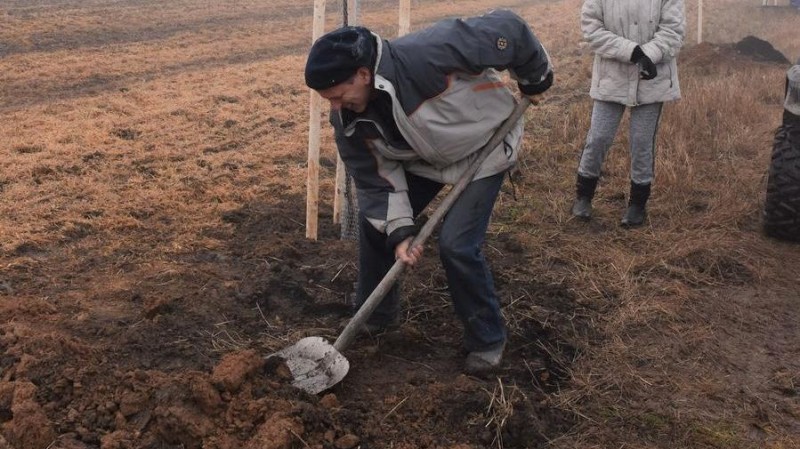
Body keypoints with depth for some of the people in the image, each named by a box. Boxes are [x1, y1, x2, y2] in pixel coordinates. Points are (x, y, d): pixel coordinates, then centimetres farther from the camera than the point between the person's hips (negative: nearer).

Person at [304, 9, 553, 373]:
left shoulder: (426, 56, -40)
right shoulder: (349, 119, -19)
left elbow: (506, 29, -30)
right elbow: (375, 179, -11)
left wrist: (535, 80, -13)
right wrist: (399, 231, -24)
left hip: (483, 149, -6)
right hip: (422, 158, 6)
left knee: (457, 245, -16)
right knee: (373, 221, 4)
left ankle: (487, 339, 8)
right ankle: (376, 316, 28)